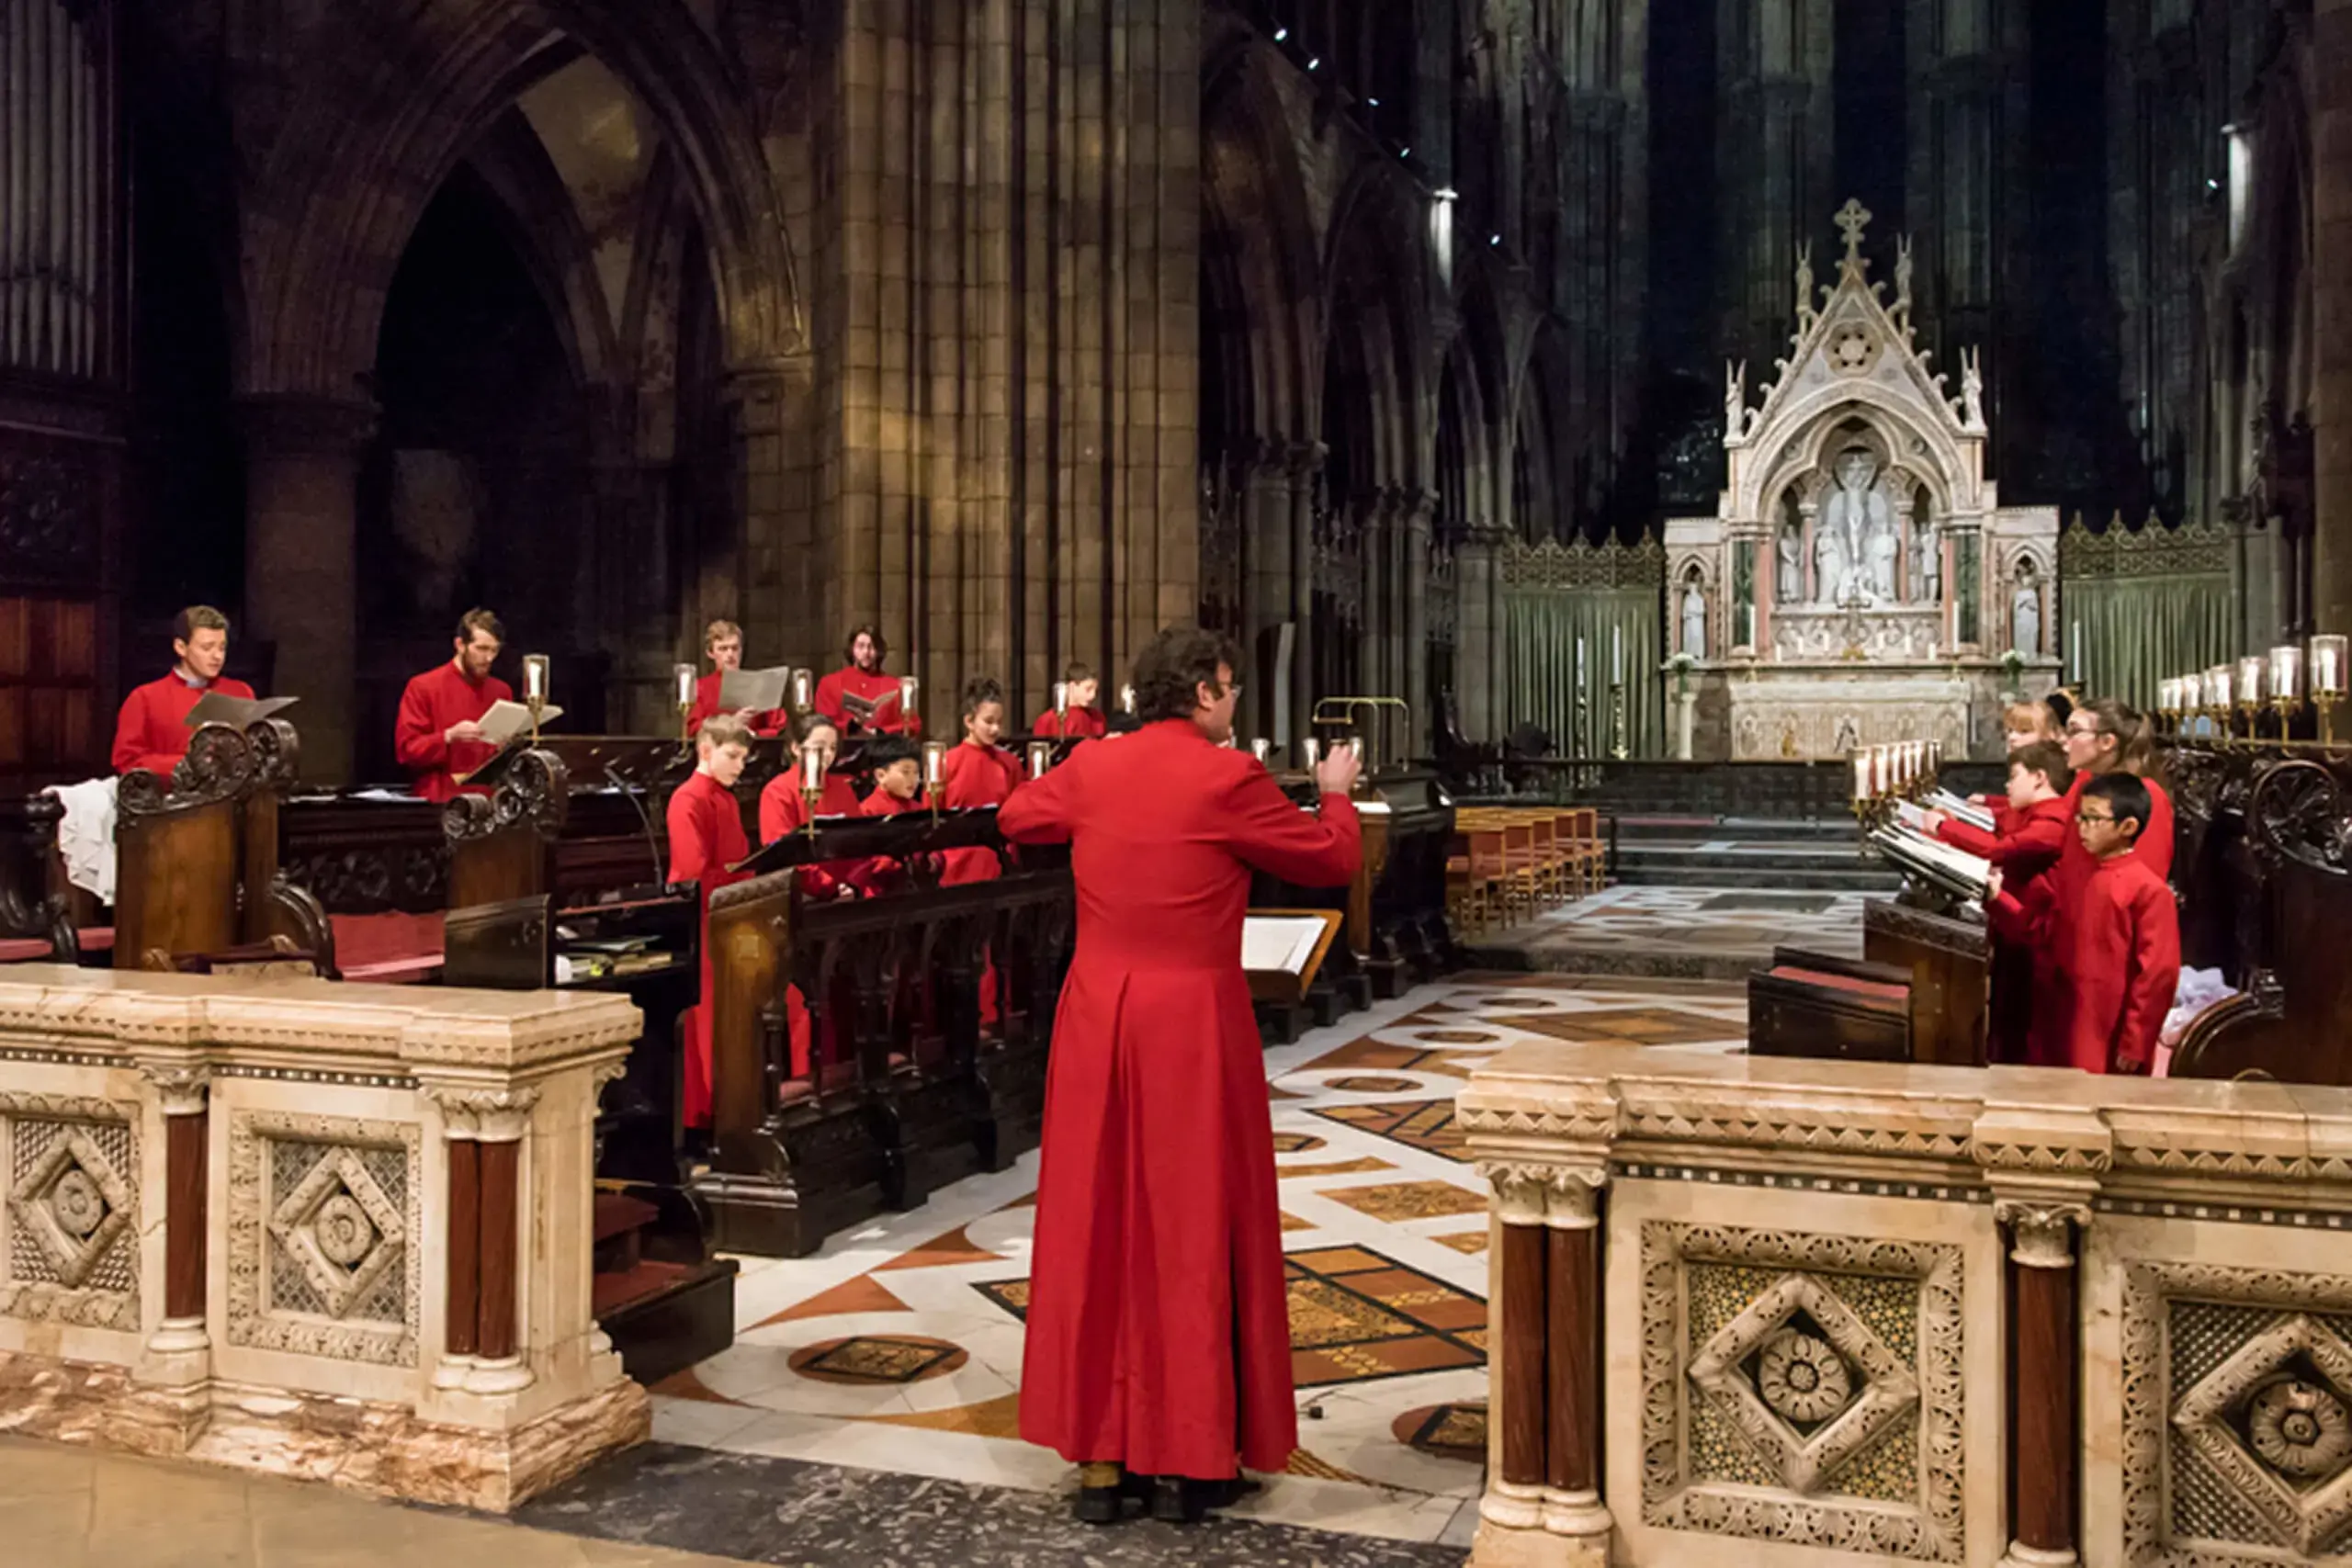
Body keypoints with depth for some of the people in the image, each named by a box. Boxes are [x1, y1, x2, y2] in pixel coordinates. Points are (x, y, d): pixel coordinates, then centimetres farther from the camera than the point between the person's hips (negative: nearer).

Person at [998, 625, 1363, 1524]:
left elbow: (1015, 820, 21)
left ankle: (1098, 1458, 16)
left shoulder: (1090, 769, 2)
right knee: (1193, 1228, 7)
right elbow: (1334, 860, -3)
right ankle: (1186, 1460, 13)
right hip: (1193, 1021, -4)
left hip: (1097, 1015, 4)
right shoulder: (1229, 779, -12)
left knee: (1095, 1228, 10)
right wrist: (1338, 792, 18)